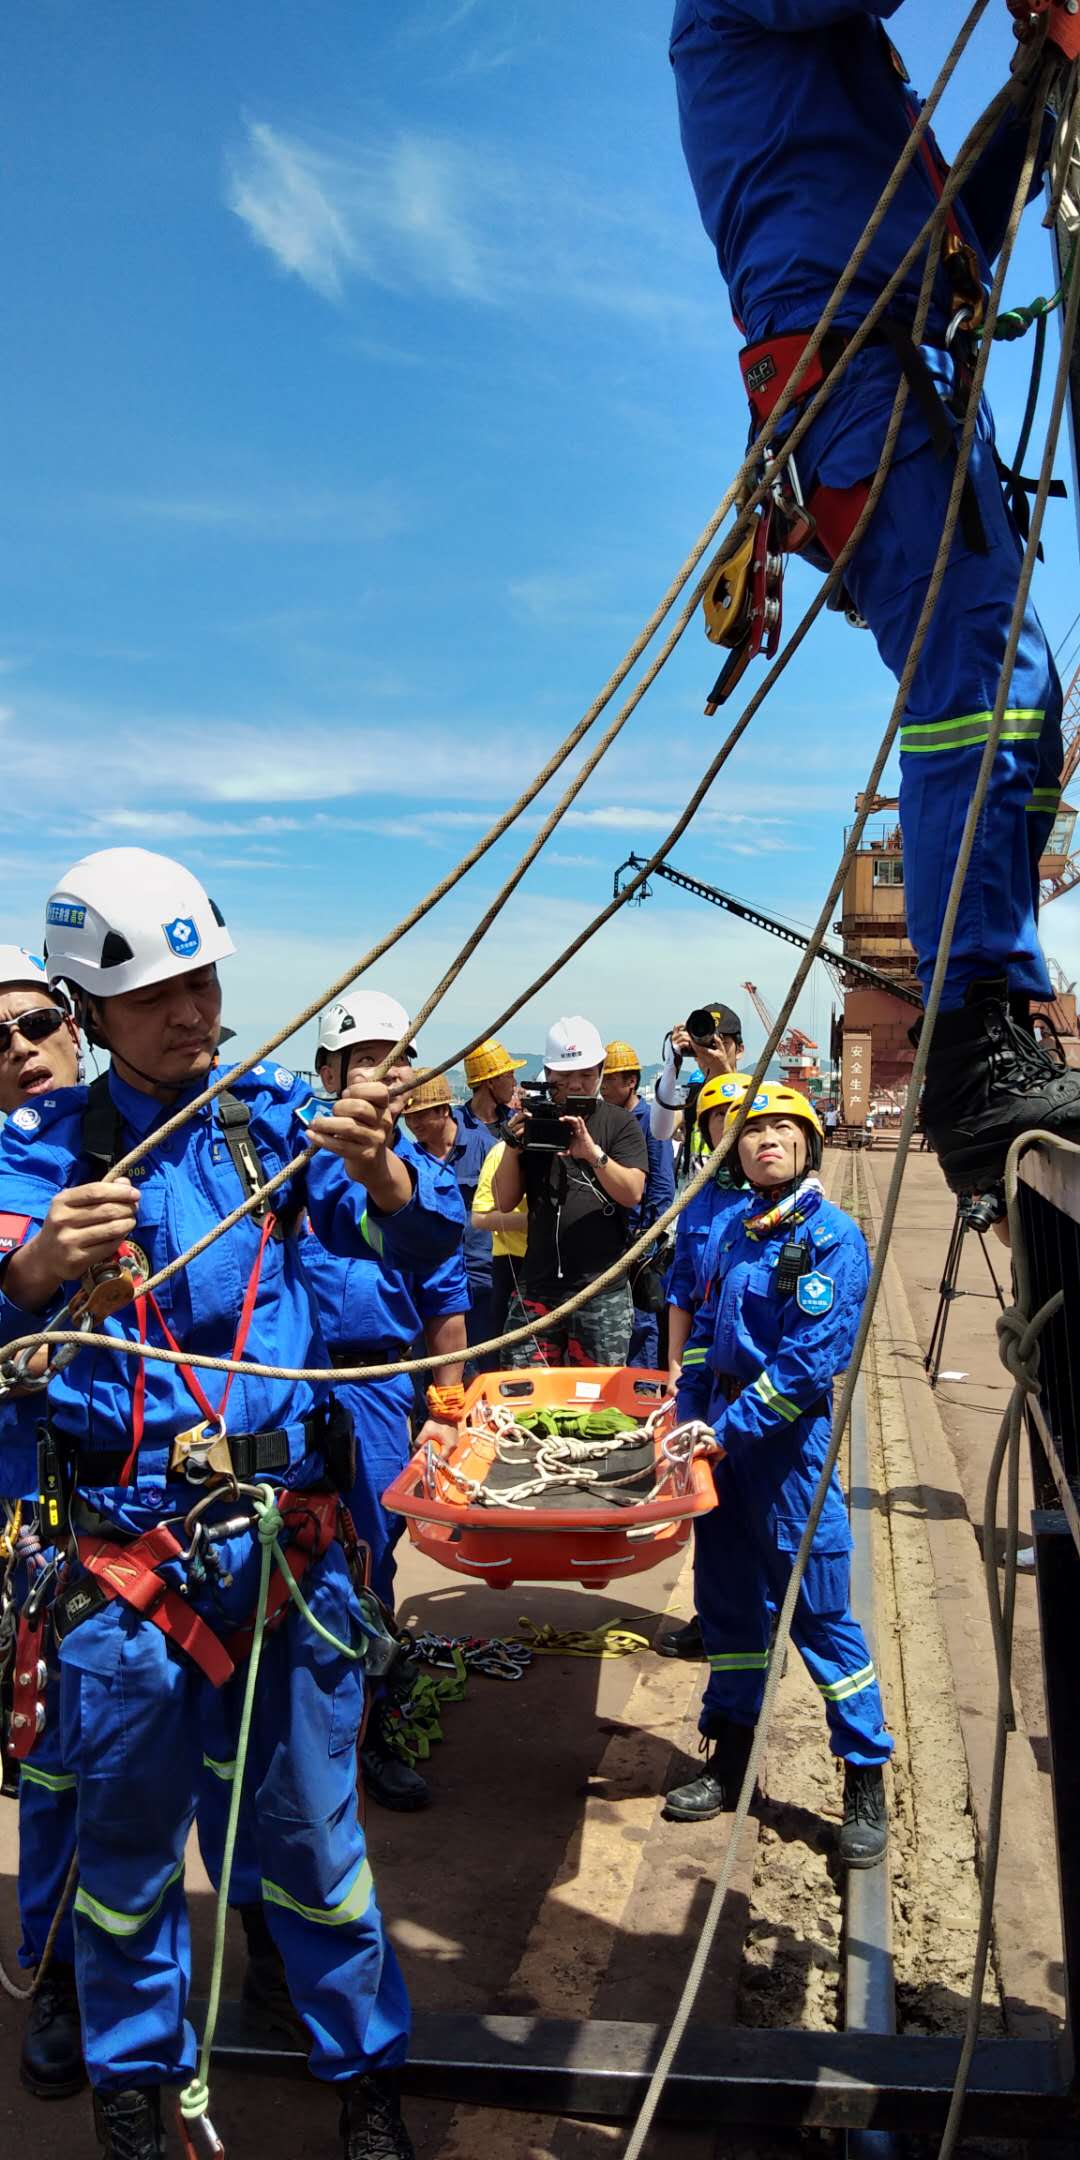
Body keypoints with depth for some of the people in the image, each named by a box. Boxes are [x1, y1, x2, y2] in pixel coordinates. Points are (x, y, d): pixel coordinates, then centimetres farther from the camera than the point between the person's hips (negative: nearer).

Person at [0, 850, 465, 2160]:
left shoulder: (272, 1115, 0)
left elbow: (424, 1245, -7)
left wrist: (384, 1177, -29)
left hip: (287, 1527, 1)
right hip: (123, 1545, -1)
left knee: (311, 1818, 12)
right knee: (129, 1829, 14)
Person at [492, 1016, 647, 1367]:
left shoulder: (620, 1123, 4)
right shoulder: (533, 1123, 11)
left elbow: (632, 1193, -9)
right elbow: (505, 1203, 7)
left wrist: (592, 1152, -23)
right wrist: (513, 1147, -9)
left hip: (603, 1289, -2)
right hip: (537, 1287, 2)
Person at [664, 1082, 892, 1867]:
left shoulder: (833, 1236, -11)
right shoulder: (730, 1229, 8)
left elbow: (810, 1357, -18)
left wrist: (732, 1428, -18)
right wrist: (690, 1419, 6)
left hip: (788, 1439, -6)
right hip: (722, 1433, 6)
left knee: (820, 1609, 1)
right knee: (728, 1597, 14)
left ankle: (867, 1779, 17)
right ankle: (731, 1759, 29)